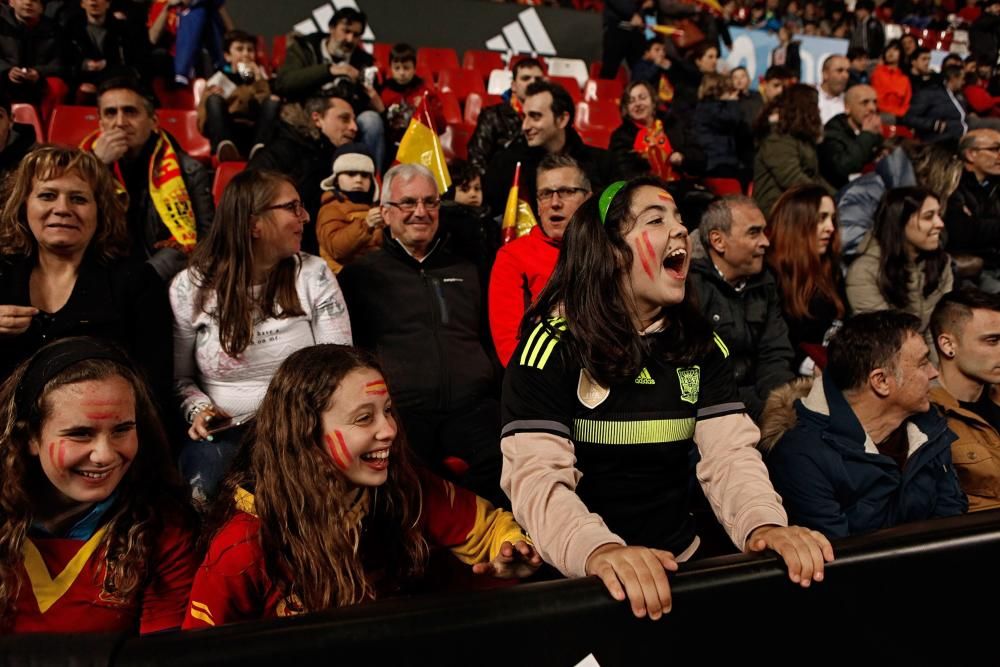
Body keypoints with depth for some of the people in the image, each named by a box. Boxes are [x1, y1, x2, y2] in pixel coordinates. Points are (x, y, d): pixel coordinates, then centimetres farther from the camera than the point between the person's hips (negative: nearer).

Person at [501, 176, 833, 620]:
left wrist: (765, 524, -23)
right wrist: (600, 551, -37)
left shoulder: (701, 345, 6)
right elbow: (537, 477, -19)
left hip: (679, 566, 4)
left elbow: (730, 453, -3)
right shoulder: (554, 344, -10)